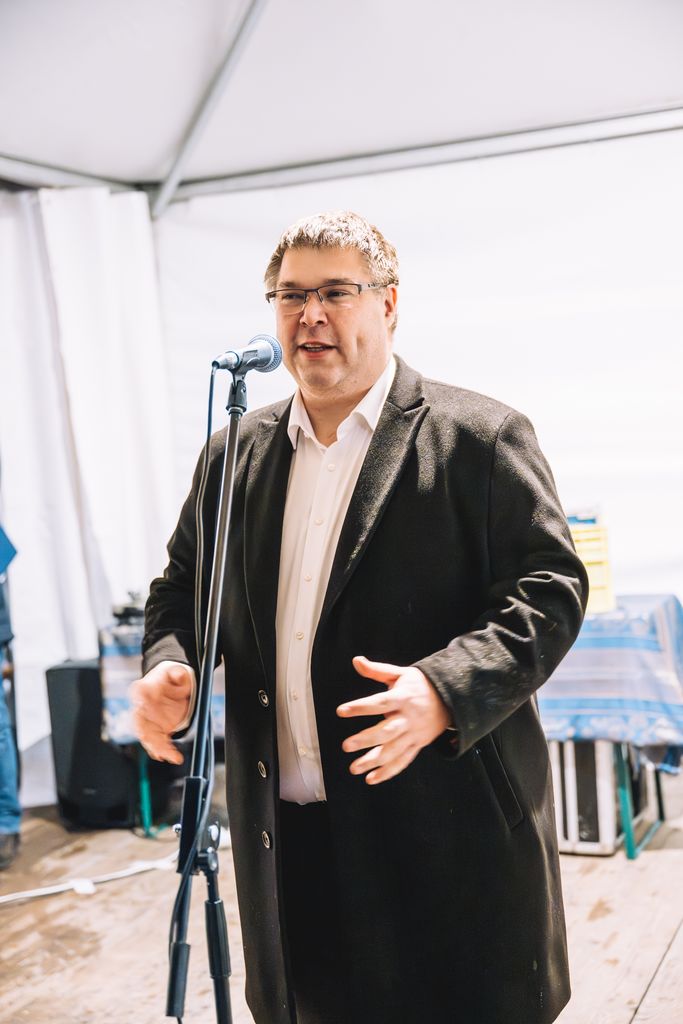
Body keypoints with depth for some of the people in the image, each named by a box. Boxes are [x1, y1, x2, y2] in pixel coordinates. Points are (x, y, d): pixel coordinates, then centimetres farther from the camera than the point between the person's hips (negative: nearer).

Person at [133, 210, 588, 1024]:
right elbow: (184, 586, 18)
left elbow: (549, 590, -9)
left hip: (448, 834, -4)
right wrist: (169, 665, -3)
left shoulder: (478, 437, -5)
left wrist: (446, 691, -24)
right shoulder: (237, 454, 10)